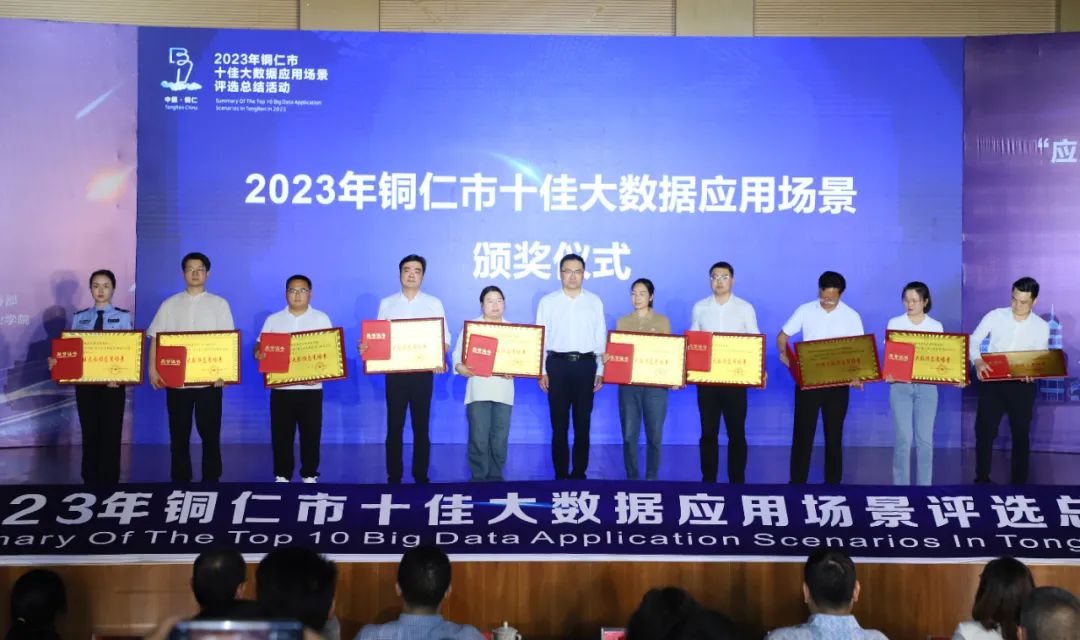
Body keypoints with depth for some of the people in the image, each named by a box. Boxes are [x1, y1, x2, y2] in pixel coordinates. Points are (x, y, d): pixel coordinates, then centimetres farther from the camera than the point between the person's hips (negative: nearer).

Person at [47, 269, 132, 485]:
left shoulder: (123, 316, 1)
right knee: (89, 434, 9)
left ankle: (109, 484, 9)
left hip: (113, 382, -2)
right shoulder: (79, 317, 9)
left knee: (111, 434, 0)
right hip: (85, 382, 3)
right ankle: (90, 482, 18)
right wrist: (57, 361, -15)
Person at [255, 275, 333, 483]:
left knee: (311, 433, 3)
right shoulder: (273, 320, 9)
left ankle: (309, 475, 14)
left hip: (311, 387, -1)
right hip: (281, 387, 1)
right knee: (281, 433, 3)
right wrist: (258, 353, -17)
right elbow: (260, 347, 7)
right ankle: (282, 475, 13)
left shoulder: (321, 319, 6)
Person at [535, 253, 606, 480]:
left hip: (585, 365, 1)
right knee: (559, 424, 3)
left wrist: (600, 371, 3)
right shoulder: (547, 302, 4)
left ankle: (579, 474, 14)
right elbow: (540, 338, 4)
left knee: (583, 423, 6)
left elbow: (601, 338, 7)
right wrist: (541, 371, -2)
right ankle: (560, 474, 11)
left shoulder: (595, 302, 7)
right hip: (557, 365, -1)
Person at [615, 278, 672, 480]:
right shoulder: (622, 322, 10)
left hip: (655, 384, -1)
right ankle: (631, 478, 12)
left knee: (654, 435, 2)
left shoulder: (663, 321, 7)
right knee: (629, 435, 1)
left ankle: (651, 479, 13)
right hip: (628, 384, 1)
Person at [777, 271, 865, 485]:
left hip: (838, 383, 0)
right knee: (802, 433, 2)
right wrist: (784, 354, -17)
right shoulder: (805, 311, 0)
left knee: (834, 435, 7)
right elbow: (782, 336, 4)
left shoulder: (852, 317, -1)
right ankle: (797, 482, 10)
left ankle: (833, 483, 16)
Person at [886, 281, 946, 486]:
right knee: (903, 439, -4)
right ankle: (901, 486, 5)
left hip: (927, 386, 1)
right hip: (900, 385, -1)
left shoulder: (936, 327, 6)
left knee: (925, 439, 2)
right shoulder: (894, 323, 3)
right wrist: (887, 374, -17)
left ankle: (924, 485, 11)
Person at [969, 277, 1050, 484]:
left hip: (1022, 385, 0)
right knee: (984, 431, 2)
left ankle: (1019, 482, 19)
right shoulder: (995, 316, -3)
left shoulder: (1042, 327, 0)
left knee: (1021, 434, 7)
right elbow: (973, 340, -4)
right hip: (992, 382, 0)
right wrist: (977, 361, -24)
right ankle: (982, 479, 15)